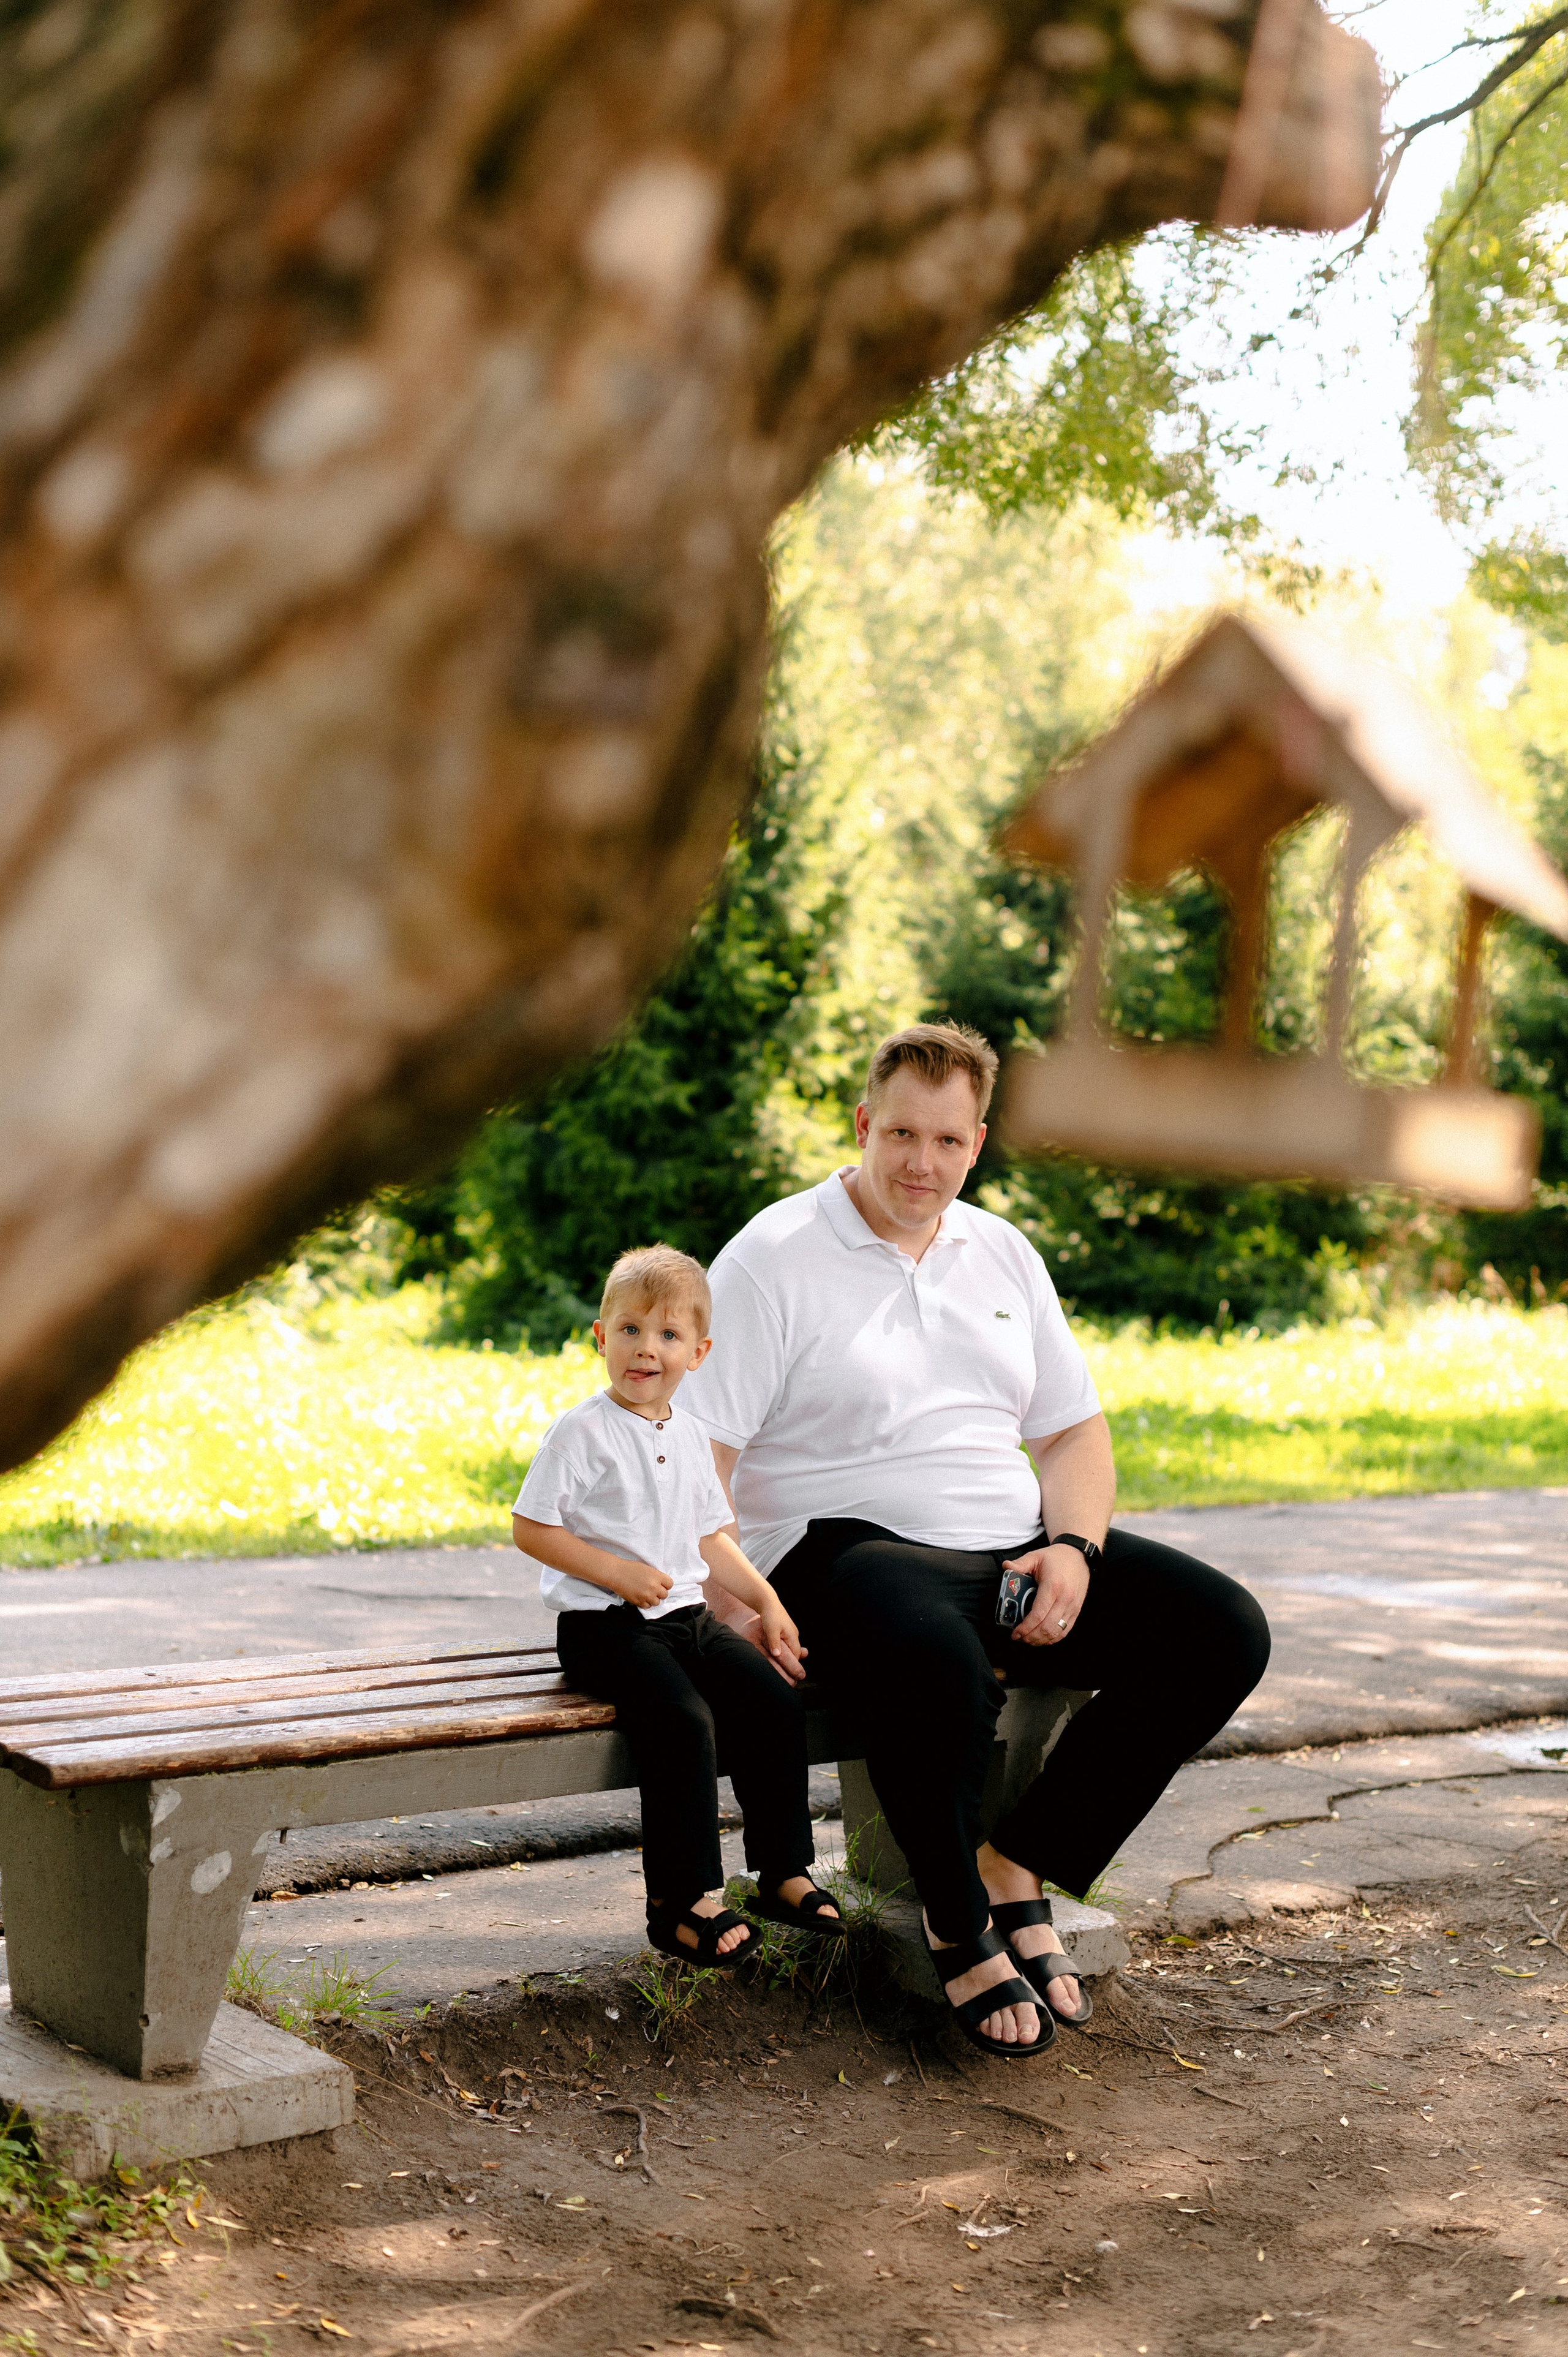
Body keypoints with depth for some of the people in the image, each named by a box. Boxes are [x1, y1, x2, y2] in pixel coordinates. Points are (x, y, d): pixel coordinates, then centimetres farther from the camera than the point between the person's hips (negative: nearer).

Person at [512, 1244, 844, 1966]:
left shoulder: (690, 1438, 14)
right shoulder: (581, 1431, -8)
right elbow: (529, 1528, -9)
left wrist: (766, 1601, 13)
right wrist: (614, 1570, -16)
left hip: (686, 1616, 7)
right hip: (605, 1627, -7)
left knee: (777, 1702, -10)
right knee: (686, 1722, -27)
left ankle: (783, 1873, 4)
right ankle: (677, 1903, -19)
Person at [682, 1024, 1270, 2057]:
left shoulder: (1003, 1255, 16)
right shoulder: (774, 1257, -3)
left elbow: (1074, 1429, 18)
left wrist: (1075, 1548, -3)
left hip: (1015, 1549, 7)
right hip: (847, 1543, -6)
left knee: (1223, 1632, -11)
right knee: (939, 1668, -40)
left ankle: (1017, 1867, -5)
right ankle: (962, 1934, -14)